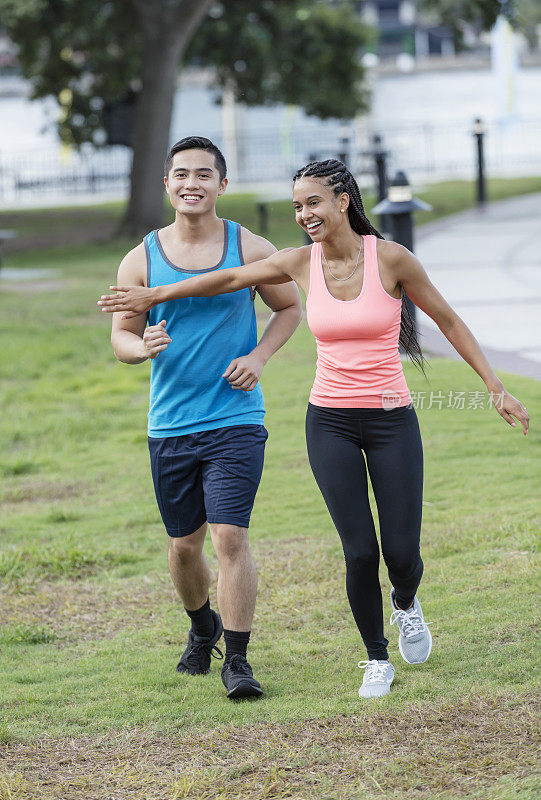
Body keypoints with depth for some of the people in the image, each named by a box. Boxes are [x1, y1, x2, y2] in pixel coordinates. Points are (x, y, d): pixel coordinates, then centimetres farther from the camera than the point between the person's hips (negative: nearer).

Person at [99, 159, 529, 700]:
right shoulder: (302, 263, -1)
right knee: (359, 551, -6)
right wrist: (155, 295, 14)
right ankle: (377, 659, 15)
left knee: (402, 552, -3)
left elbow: (447, 320, 0)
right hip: (331, 424, 2)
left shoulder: (391, 258, -9)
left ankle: (405, 602, 34)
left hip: (391, 418, -1)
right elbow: (231, 279, 11)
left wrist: (495, 386, 0)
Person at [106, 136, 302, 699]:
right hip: (169, 424, 2)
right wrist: (143, 346, -17)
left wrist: (258, 356, -4)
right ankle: (202, 628, 40)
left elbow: (290, 306, 12)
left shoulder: (250, 250, -1)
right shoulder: (141, 261, 1)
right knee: (184, 544, 12)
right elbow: (121, 337, 7)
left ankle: (236, 659, -6)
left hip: (236, 421, -2)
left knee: (230, 536, -14)